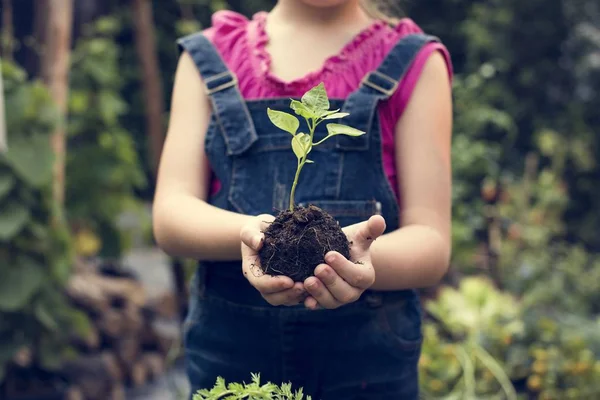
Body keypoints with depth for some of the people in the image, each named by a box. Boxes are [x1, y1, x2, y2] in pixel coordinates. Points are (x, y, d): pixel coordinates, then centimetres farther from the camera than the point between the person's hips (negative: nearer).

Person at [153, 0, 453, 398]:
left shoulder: (414, 63, 1)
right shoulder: (210, 56, 5)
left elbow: (431, 243, -7)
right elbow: (170, 215, -5)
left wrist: (364, 259, -29)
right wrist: (247, 231, -26)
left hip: (366, 355, -1)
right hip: (228, 343, 2)